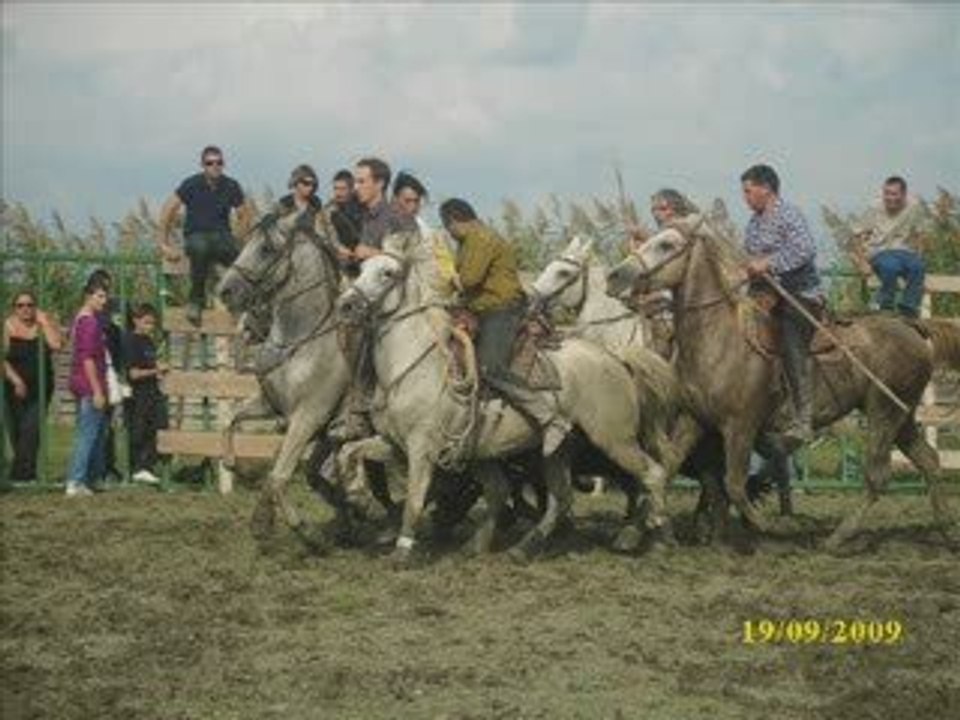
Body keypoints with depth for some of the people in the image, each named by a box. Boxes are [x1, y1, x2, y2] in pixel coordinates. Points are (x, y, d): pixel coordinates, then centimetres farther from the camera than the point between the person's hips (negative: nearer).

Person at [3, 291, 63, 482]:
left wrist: (43, 322, -14)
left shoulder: (46, 323, -1)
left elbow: (56, 345, -19)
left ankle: (21, 473, -15)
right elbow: (4, 359, -4)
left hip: (40, 387, -1)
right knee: (16, 432, 5)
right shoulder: (8, 326, -1)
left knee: (31, 428, -15)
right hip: (15, 388, 1)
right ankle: (26, 472, 19)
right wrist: (16, 380, -14)